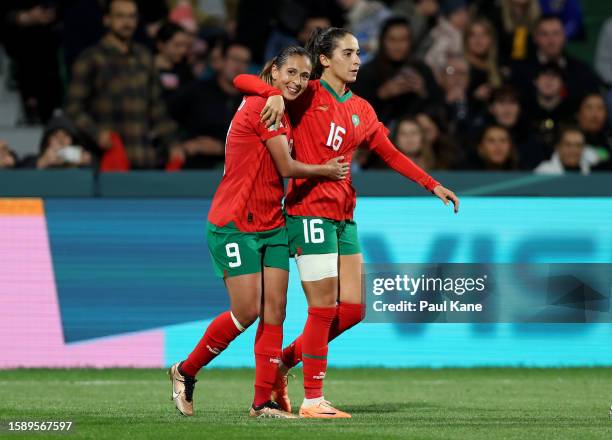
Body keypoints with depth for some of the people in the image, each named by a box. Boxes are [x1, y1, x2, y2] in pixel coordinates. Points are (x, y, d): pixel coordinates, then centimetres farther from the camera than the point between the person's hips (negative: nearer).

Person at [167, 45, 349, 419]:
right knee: (247, 311, -8)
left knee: (275, 310, 0)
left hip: (271, 225, 9)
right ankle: (185, 372, 12)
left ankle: (263, 401, 2)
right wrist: (327, 171, -1)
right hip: (235, 225, -9)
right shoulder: (263, 107, -15)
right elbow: (288, 168, -15)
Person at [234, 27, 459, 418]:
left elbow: (391, 154, 21)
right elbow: (241, 80, -10)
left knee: (353, 309, 5)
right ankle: (312, 400, 2)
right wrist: (275, 94, -29)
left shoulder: (361, 110, 14)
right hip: (310, 213, -7)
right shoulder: (306, 96, -5)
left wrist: (433, 185, 15)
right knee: (324, 308, -7)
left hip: (344, 217, 7)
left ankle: (285, 360, 20)